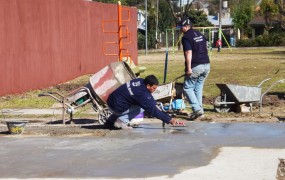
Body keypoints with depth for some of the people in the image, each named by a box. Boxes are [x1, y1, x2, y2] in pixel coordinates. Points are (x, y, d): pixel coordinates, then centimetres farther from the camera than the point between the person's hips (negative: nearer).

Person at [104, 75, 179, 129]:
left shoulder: (140, 81, -2)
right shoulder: (143, 94, -25)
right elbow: (153, 110, -23)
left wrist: (155, 104, 5)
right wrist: (169, 120, -21)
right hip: (116, 107, -9)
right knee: (141, 108, -9)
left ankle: (109, 121, 30)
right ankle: (122, 121, -7)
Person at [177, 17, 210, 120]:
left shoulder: (186, 37, -9)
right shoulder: (200, 35, 17)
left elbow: (189, 53, -18)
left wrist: (188, 68, -18)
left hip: (195, 66, -8)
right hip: (206, 65, 8)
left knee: (187, 88, 2)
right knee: (198, 88, 16)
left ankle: (197, 109, -10)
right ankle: (199, 110, 15)